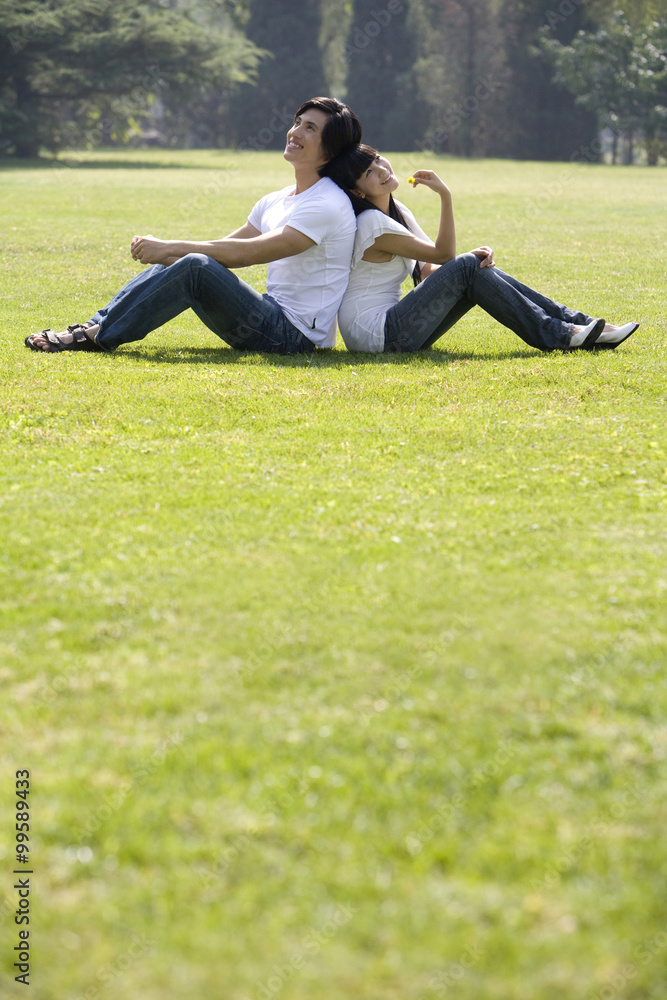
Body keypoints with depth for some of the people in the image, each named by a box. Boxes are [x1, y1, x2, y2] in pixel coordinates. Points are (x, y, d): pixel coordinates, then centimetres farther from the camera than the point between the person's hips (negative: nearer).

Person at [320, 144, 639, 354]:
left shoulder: (398, 212, 14)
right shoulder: (372, 223, -16)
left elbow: (430, 270, 7)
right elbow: (443, 254, -10)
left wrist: (473, 258, -11)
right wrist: (445, 196, -11)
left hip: (393, 328, 9)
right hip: (374, 333, -9)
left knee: (479, 267, -3)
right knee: (467, 268, -18)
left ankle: (579, 325, -7)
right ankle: (555, 335, -17)